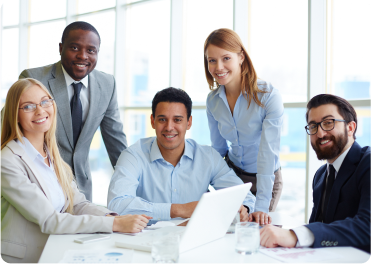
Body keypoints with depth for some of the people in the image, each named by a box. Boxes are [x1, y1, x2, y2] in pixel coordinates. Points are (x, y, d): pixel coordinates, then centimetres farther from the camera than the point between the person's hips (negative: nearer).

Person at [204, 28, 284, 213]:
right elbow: (218, 148, 5)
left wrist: (261, 207, -35)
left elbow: (268, 153, -29)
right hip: (232, 172, 4)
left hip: (265, 178, -3)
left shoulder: (269, 97, -24)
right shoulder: (213, 100, -7)